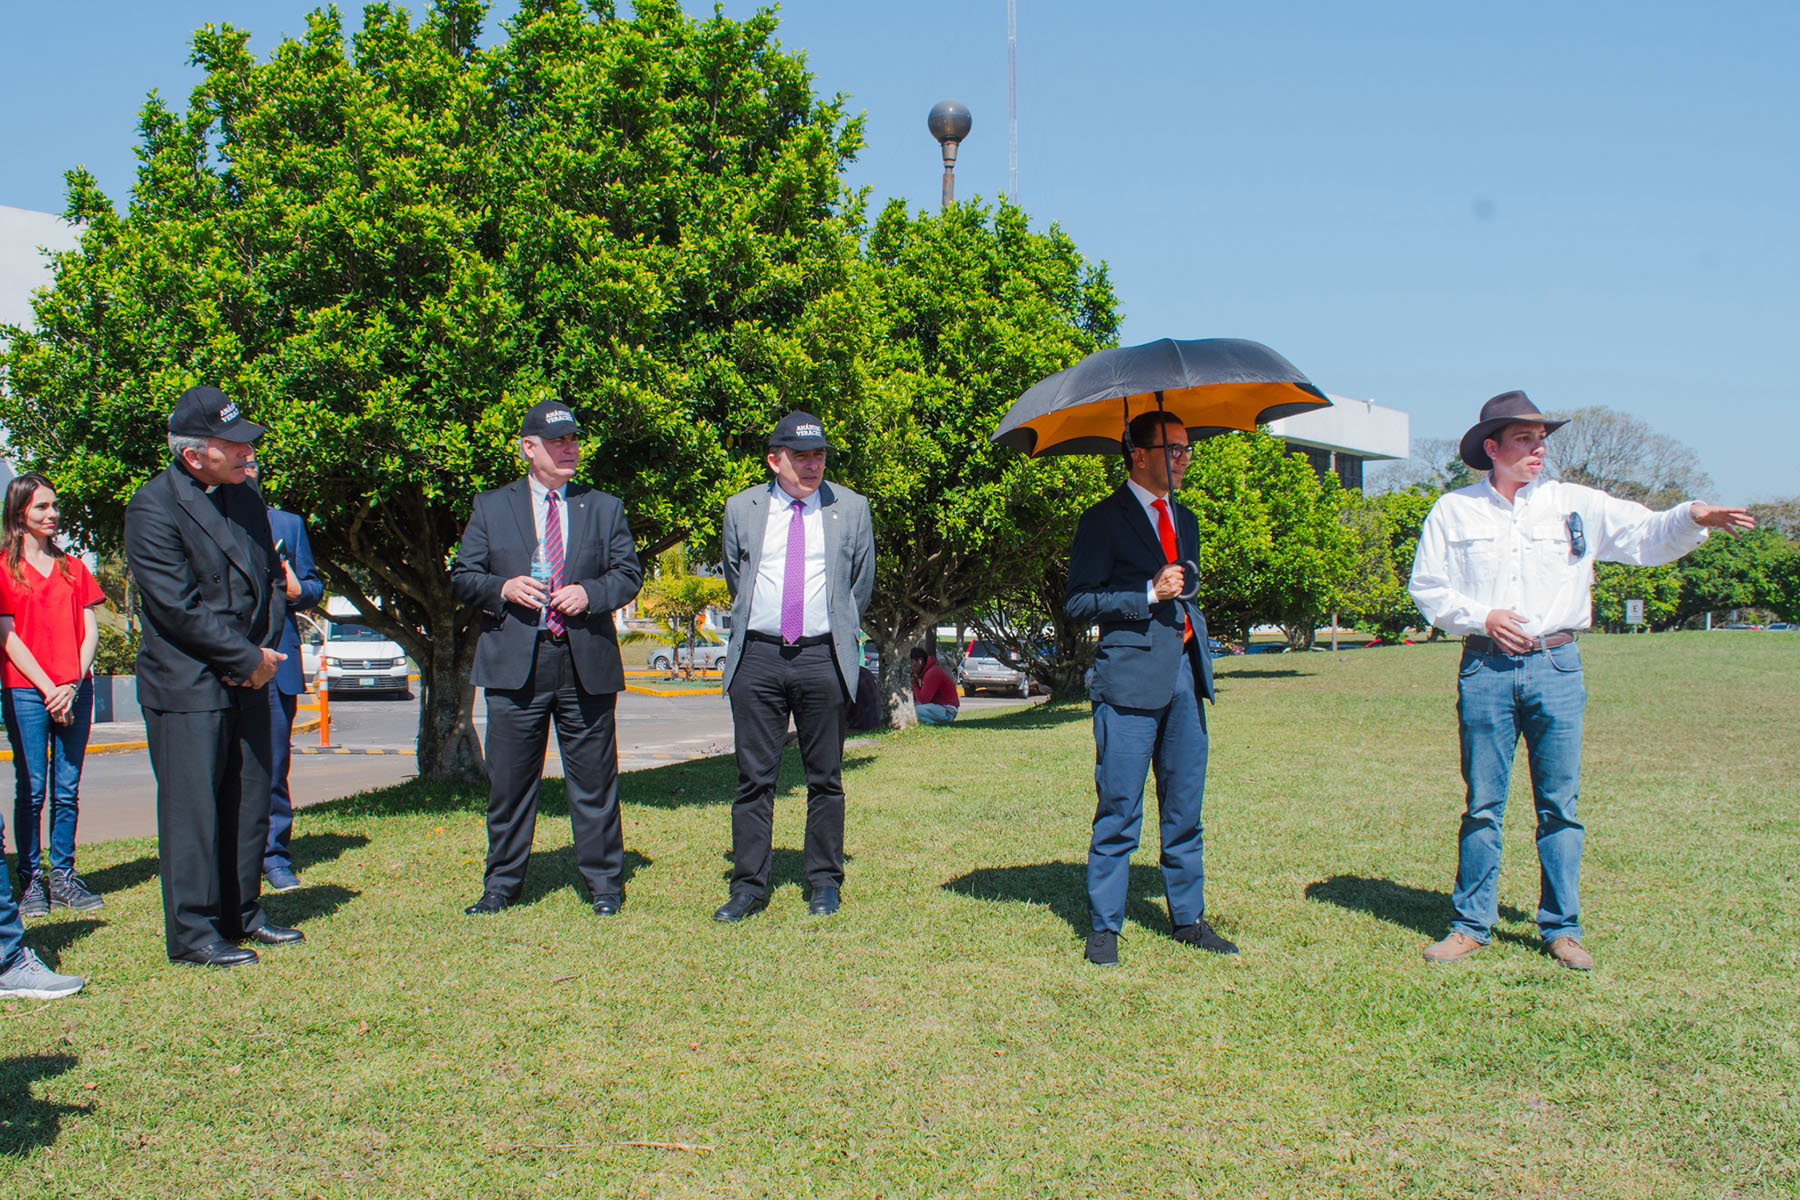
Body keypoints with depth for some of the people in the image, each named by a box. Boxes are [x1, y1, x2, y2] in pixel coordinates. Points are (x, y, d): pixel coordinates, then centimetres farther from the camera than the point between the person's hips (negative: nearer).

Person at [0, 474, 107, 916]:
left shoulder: (73, 568, 15)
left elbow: (91, 633, 10)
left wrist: (72, 686, -5)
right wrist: (49, 690, -9)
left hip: (74, 691, 3)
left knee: (67, 789, 4)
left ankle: (63, 875, 9)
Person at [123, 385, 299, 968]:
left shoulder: (246, 495, 10)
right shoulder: (153, 508, -14)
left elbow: (270, 577, 16)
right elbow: (179, 608, -18)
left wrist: (265, 647, -1)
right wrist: (249, 658, -14)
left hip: (247, 680, 8)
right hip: (186, 685, -7)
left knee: (249, 803, 12)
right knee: (192, 809, -3)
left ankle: (242, 914, 24)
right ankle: (192, 931, 8)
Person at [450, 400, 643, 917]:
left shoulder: (604, 508, 12)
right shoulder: (491, 507, 10)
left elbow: (629, 574, 8)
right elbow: (462, 577, 8)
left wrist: (591, 594, -10)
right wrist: (503, 588, -11)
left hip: (586, 663, 0)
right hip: (514, 662, 0)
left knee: (594, 780, 5)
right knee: (509, 781, 6)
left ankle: (604, 883, 16)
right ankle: (502, 884, 19)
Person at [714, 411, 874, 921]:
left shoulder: (851, 509, 6)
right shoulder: (741, 509, 8)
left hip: (822, 656, 0)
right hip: (757, 655, 1)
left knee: (825, 779, 5)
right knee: (754, 778, 3)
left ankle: (825, 883, 17)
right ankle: (748, 887, 10)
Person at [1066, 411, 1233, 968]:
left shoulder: (1184, 521, 19)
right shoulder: (1104, 520, -3)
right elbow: (1078, 602, -8)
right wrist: (1149, 594, -15)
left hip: (1184, 674, 7)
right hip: (1131, 677, -6)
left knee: (1184, 811, 11)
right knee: (1119, 813, -3)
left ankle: (1189, 918, 22)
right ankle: (1103, 927, 7)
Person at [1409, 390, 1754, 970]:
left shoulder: (1575, 505, 8)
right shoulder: (1453, 510, 6)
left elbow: (1648, 535, 3)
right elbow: (1426, 586, 7)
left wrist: (1691, 518, -17)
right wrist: (1481, 617, -7)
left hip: (1556, 666, 1)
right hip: (1485, 668, -1)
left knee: (1560, 804, 3)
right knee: (1482, 804, 3)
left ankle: (1561, 928, 14)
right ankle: (1470, 924, 14)